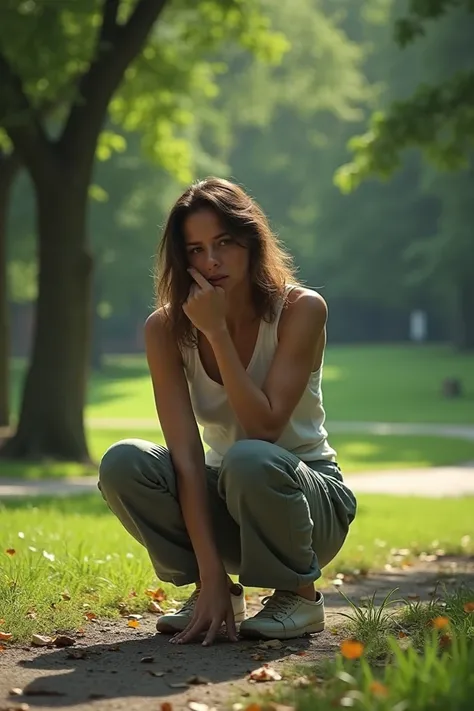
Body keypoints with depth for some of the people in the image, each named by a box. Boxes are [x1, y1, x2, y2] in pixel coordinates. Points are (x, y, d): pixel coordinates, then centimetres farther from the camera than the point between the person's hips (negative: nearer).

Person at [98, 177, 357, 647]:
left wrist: (217, 331, -30)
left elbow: (263, 427, -26)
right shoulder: (167, 328, -10)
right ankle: (217, 594, -3)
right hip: (224, 500, 3)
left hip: (307, 492, -3)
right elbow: (186, 455, -18)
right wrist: (210, 575, -26)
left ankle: (299, 594, -9)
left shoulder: (300, 309, -17)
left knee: (249, 461, -37)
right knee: (123, 463, -24)